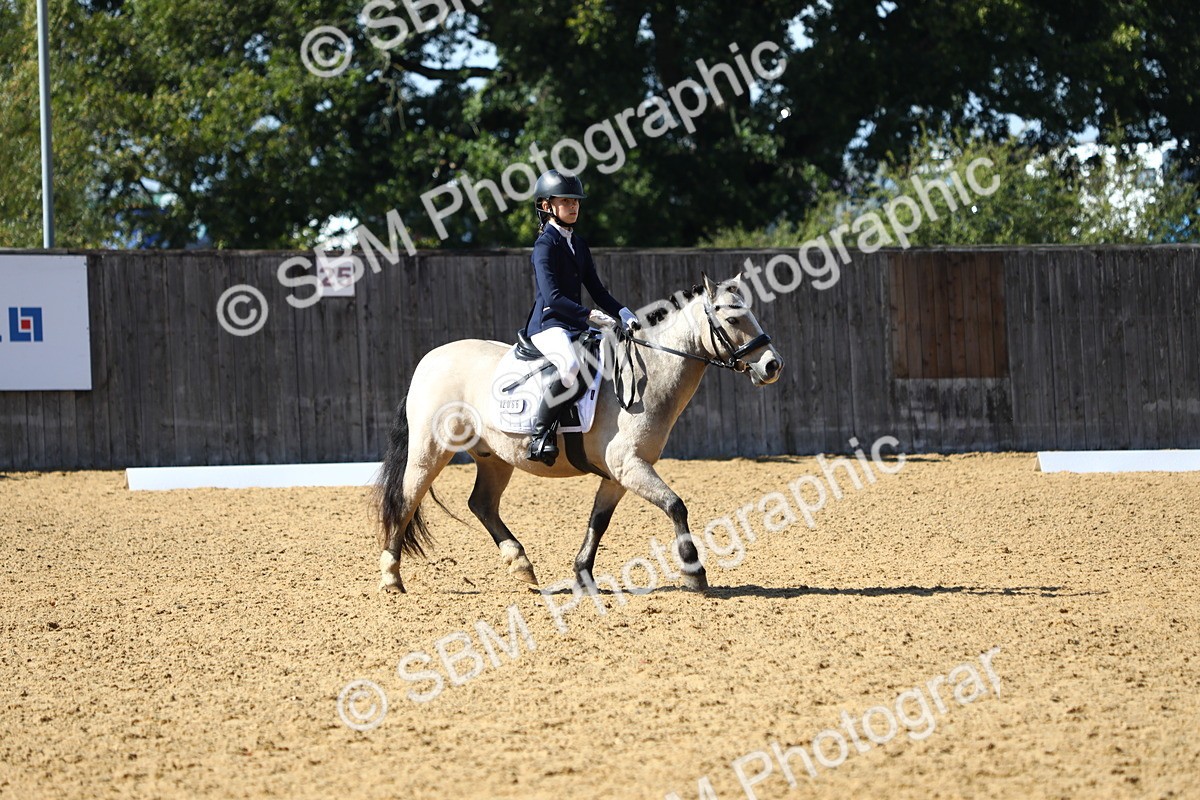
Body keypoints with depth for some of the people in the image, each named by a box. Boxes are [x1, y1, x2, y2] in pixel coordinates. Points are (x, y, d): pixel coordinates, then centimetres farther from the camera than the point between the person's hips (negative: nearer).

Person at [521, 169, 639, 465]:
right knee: (570, 365, -37)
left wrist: (623, 313, 2)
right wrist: (588, 315, -29)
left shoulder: (579, 246, 18)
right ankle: (540, 435, -29)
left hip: (575, 326, 9)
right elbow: (552, 296, -20)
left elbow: (596, 290, 18)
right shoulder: (546, 245, -9)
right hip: (548, 324, -9)